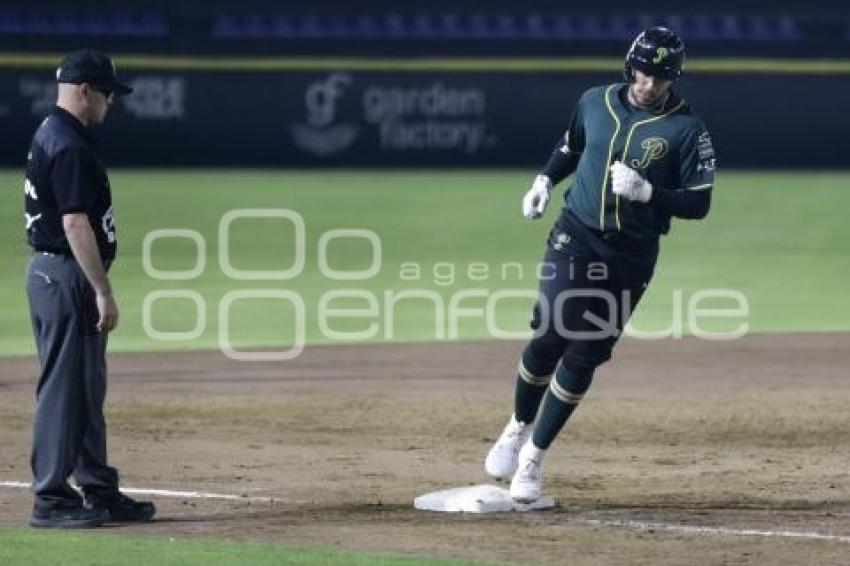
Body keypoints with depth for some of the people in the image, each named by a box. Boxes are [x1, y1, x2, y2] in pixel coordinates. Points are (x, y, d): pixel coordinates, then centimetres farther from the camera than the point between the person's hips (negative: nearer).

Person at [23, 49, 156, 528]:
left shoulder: (50, 136, 15)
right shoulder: (70, 146, -17)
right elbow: (75, 223, -23)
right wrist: (103, 291, -22)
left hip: (54, 271, 11)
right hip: (67, 277, -11)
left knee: (87, 389, 14)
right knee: (65, 388, -6)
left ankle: (100, 492, 20)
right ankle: (52, 500, -3)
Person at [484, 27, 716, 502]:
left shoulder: (687, 130, -7)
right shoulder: (596, 102, 4)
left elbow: (699, 204, -8)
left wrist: (646, 192, -22)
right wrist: (545, 179, 5)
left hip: (630, 257, -1)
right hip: (575, 239, 1)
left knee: (583, 356, -3)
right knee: (549, 337, -13)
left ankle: (535, 455, 8)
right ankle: (519, 427, 11)